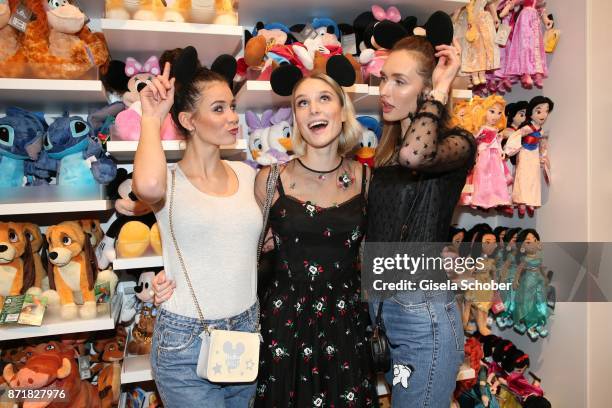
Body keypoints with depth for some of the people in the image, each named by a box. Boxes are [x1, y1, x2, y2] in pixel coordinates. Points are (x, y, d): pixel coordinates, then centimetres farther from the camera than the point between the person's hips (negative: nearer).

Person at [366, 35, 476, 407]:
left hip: (424, 315, -7)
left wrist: (440, 89, -21)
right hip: (377, 304, 7)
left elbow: (415, 155, -36)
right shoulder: (388, 147, 9)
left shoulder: (457, 143, -11)